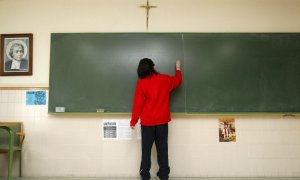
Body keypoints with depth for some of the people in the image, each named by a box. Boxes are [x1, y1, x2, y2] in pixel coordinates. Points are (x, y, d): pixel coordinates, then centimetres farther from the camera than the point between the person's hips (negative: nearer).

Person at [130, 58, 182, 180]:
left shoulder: (141, 82, -7)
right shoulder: (164, 79, 1)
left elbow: (138, 103, -8)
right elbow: (178, 81, 22)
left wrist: (133, 121, -2)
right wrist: (178, 68, 40)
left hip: (147, 122, -2)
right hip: (162, 120, 2)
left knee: (146, 149, 7)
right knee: (162, 149, 9)